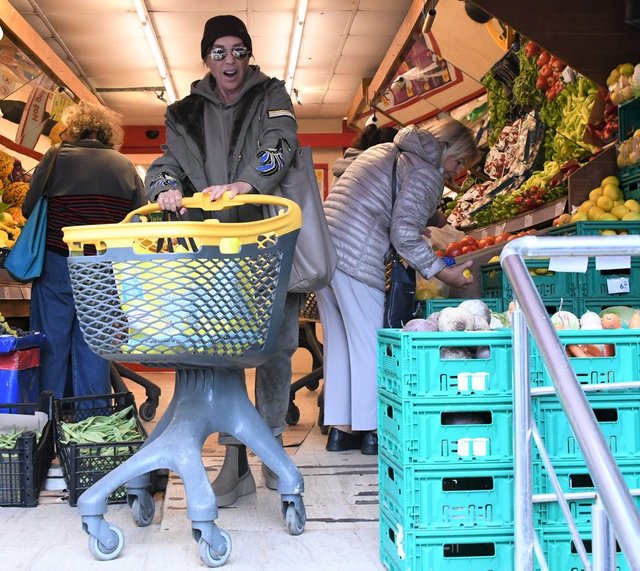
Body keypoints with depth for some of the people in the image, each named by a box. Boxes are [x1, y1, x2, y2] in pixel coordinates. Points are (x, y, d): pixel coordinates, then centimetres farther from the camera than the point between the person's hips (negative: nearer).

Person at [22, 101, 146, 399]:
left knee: (51, 345, 7)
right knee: (92, 348, 8)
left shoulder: (56, 156, -2)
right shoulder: (126, 166, 5)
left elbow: (28, 209, 2)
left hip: (57, 264, -2)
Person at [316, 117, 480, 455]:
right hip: (357, 257, -9)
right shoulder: (427, 173, -3)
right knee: (369, 343, 1)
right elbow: (404, 233, -13)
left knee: (338, 341, 12)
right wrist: (442, 272, -5)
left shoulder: (382, 151, 24)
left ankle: (339, 428, 18)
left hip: (322, 246, 9)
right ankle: (371, 429, 7)